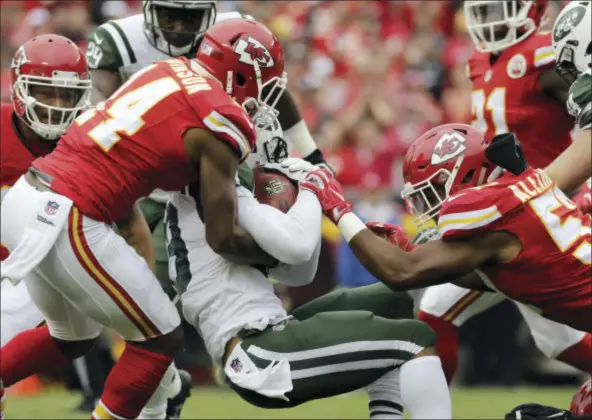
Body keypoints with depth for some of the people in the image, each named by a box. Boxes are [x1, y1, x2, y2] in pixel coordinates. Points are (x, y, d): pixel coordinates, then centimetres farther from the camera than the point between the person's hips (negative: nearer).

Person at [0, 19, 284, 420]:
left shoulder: (167, 70, 15)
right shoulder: (221, 124, -8)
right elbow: (223, 238, -3)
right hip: (65, 221, -8)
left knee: (73, 337, 29)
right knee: (161, 338, 6)